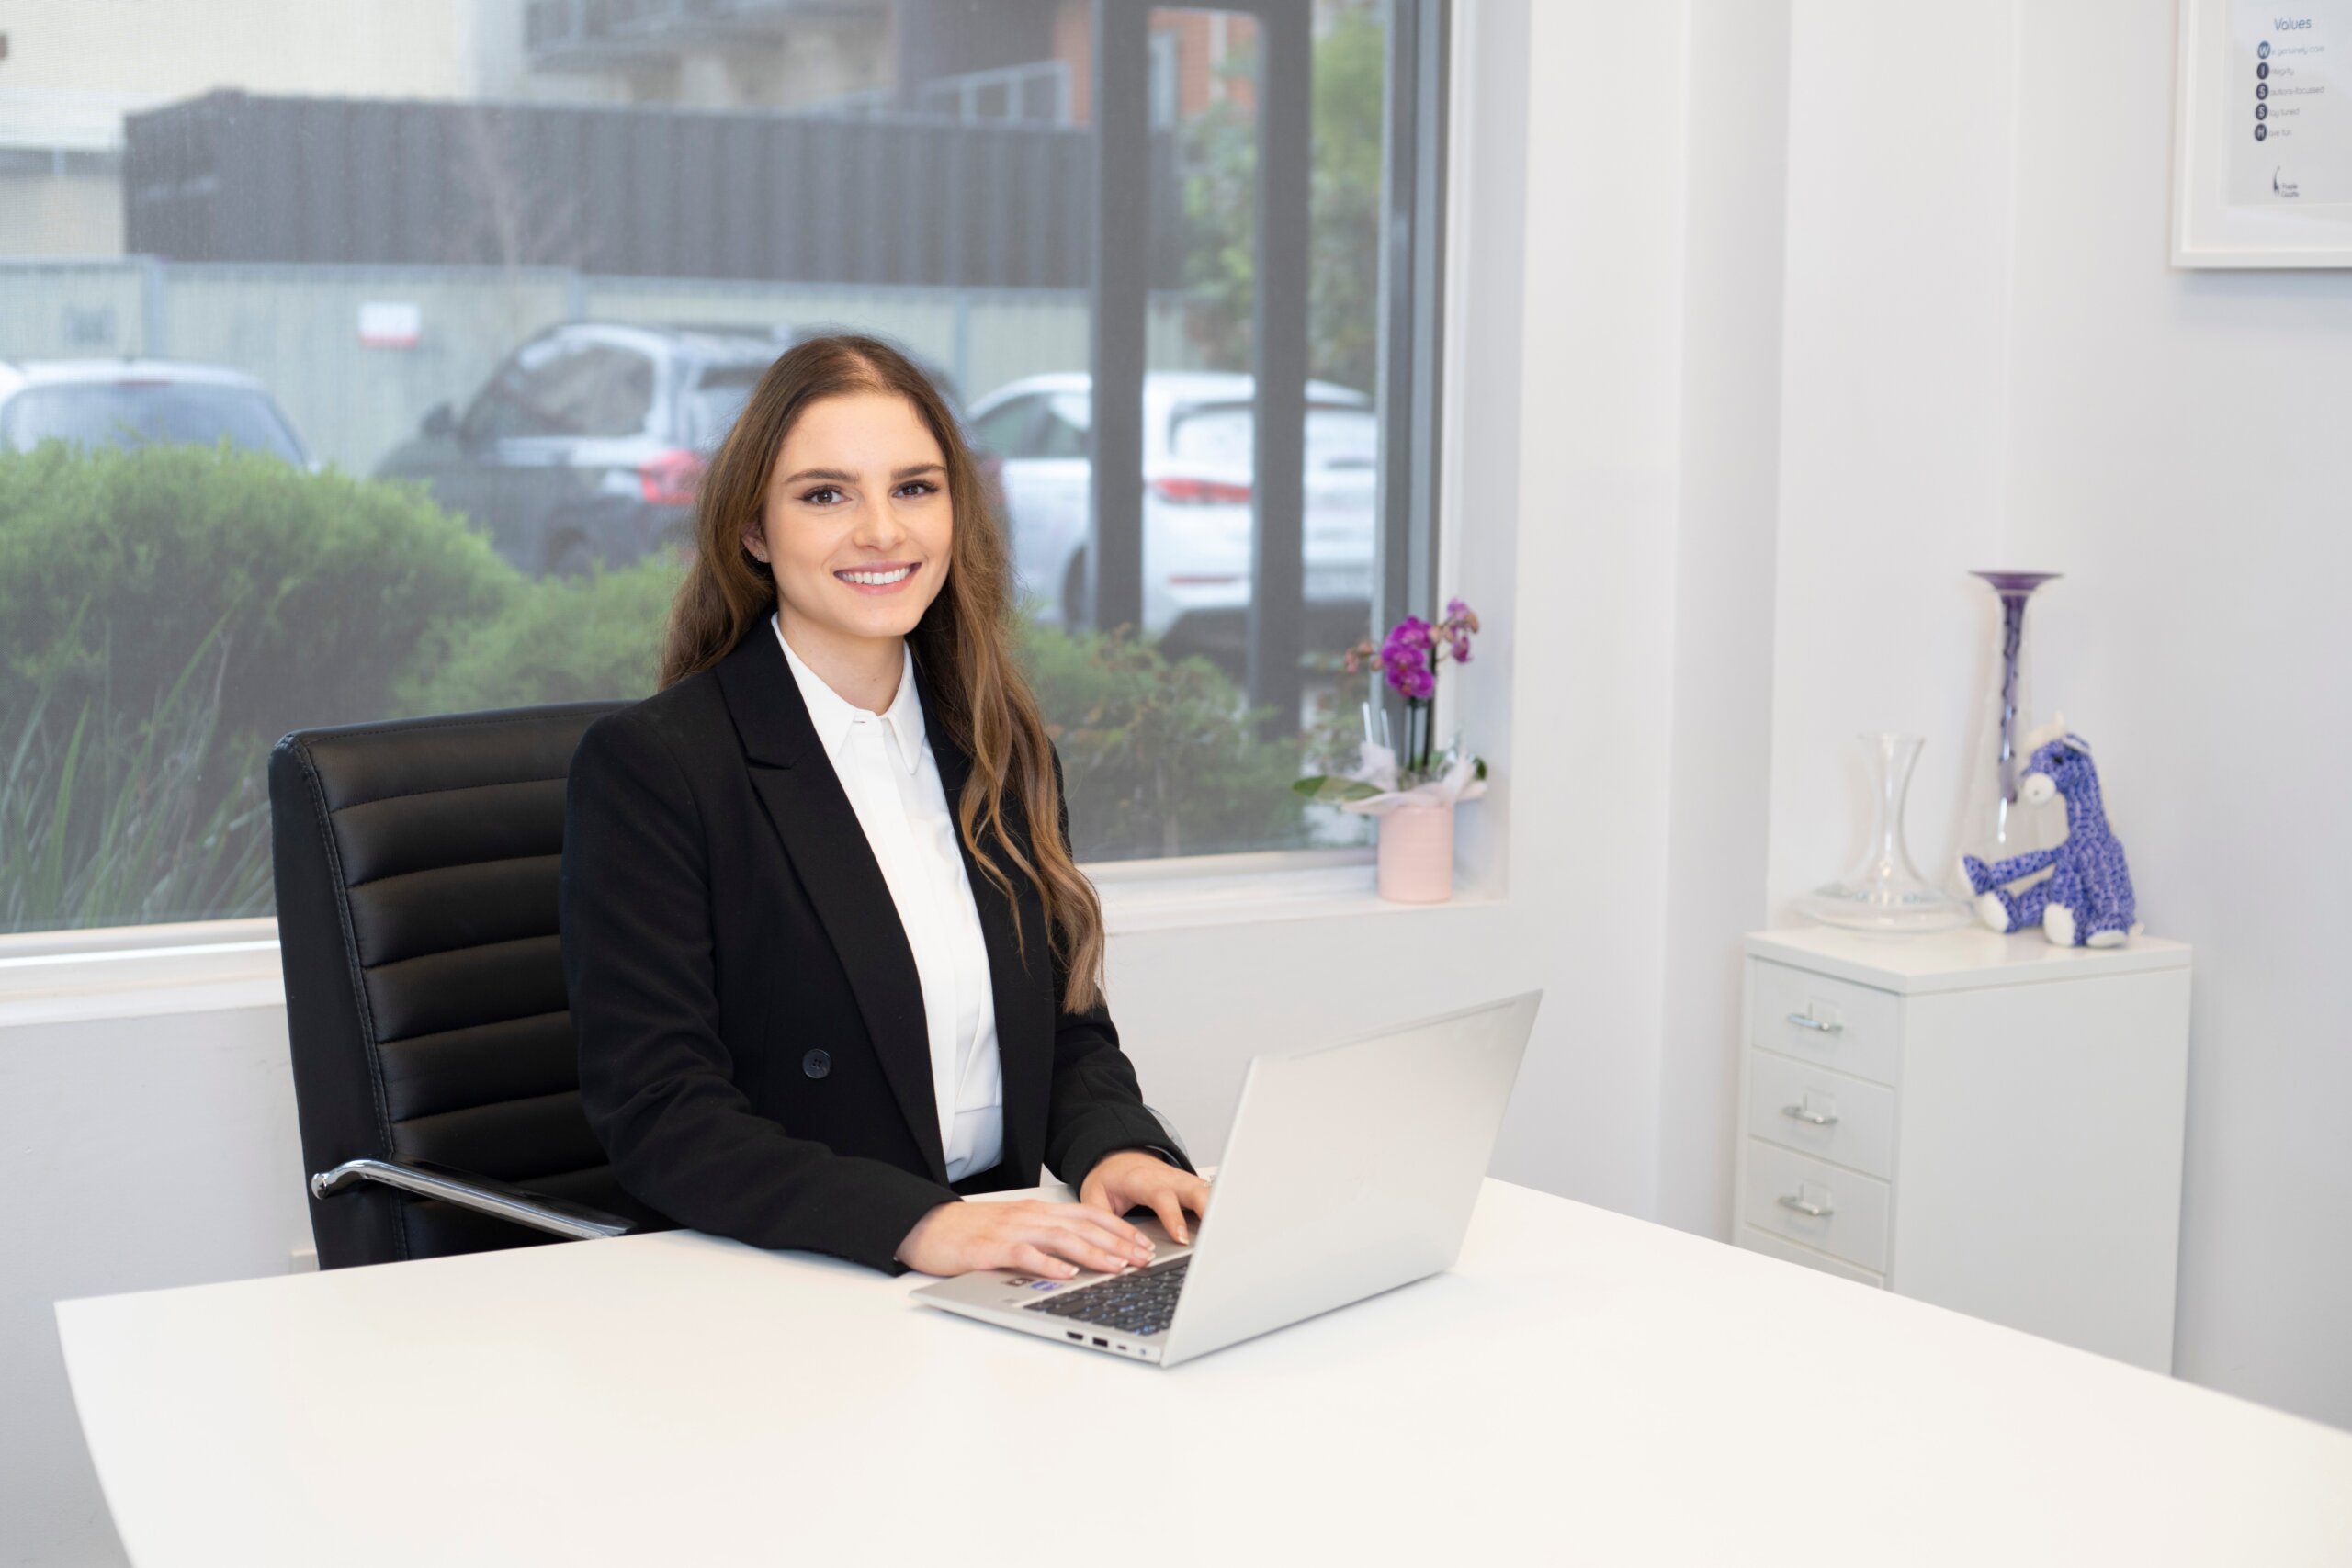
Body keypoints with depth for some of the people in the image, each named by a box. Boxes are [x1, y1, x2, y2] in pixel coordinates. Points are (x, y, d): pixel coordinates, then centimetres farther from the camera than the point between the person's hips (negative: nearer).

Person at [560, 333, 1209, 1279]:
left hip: (1000, 1298, 5)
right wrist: (920, 1226, -26)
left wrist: (1116, 1150, -7)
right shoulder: (648, 765, -7)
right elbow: (657, 1113, -14)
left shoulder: (1002, 753, 12)